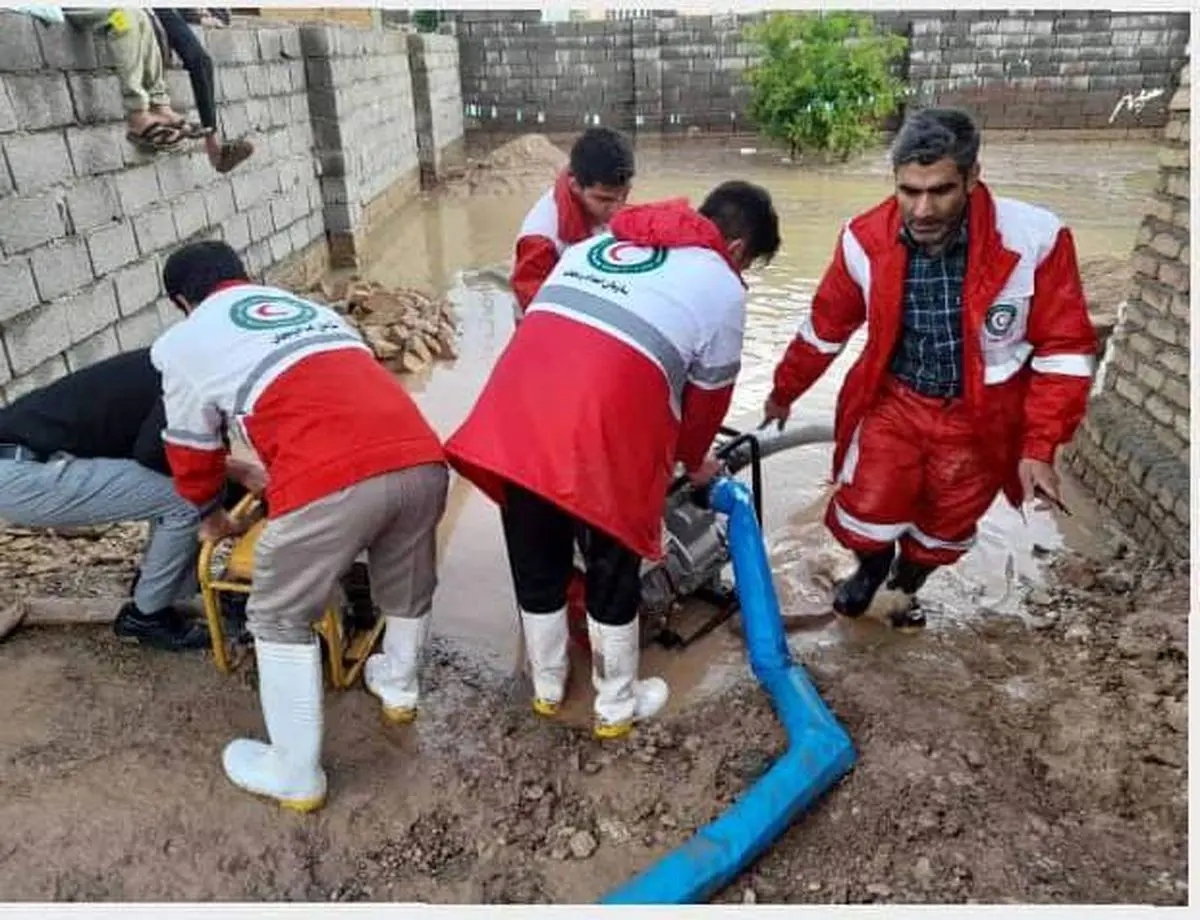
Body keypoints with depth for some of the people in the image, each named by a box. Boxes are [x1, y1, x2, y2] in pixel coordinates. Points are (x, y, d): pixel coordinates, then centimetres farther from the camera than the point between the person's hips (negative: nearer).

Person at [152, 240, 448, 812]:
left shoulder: (185, 344, 20)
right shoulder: (312, 309, 35)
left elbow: (193, 450, 28)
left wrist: (210, 516, 49)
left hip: (329, 483, -5)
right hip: (420, 459, 6)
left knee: (281, 621, 18)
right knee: (407, 589, 30)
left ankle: (295, 776, 29)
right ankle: (399, 688, 54)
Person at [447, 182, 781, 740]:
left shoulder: (596, 242, 27)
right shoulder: (722, 287, 11)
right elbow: (709, 396, 16)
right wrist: (694, 460, 37)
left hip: (515, 414, 6)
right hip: (605, 432, -5)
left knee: (536, 565, 22)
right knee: (613, 574, 17)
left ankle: (547, 687, 44)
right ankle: (617, 707, 36)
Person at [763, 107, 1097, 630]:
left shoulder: (1034, 239, -22)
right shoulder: (866, 240, -15)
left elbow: (1064, 347, -10)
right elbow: (826, 327, 2)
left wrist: (1040, 447, -12)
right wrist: (784, 393, 14)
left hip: (979, 416, 0)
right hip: (895, 401, 1)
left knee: (945, 530, 15)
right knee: (865, 517, -9)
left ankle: (907, 584, 50)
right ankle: (871, 567, 29)